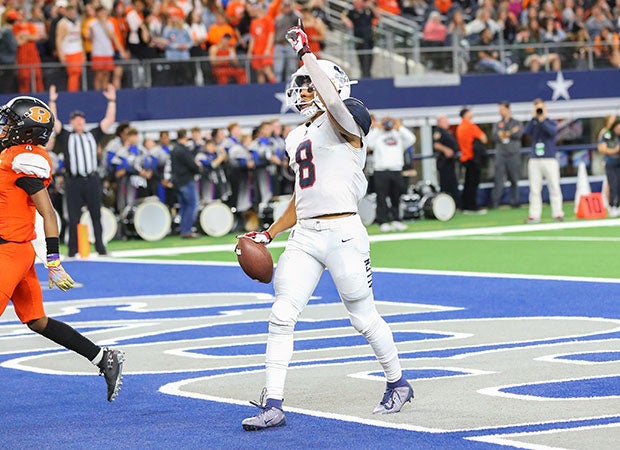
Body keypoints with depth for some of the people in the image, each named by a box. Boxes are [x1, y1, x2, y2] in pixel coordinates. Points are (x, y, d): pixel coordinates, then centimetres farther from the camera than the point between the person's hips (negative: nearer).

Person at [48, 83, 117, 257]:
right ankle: (73, 250, 4)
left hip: (92, 180, 2)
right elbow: (54, 121, 2)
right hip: (74, 182, -2)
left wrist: (112, 101, 8)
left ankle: (100, 247, 9)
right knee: (74, 218, 0)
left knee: (96, 215, 4)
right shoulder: (66, 137, 11)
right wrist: (52, 102, -2)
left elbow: (109, 119, 14)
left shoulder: (93, 135, 16)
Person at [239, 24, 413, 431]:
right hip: (304, 236, 7)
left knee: (364, 318, 5)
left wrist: (306, 53, -20)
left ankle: (398, 384, 27)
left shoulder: (346, 123, -4)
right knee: (281, 316, -5)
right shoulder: (297, 138, 20)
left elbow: (331, 99, -30)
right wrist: (269, 234, 17)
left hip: (342, 234, -7)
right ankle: (273, 405, -3)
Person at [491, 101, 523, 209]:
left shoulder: (517, 123, 11)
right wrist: (511, 132, -6)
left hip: (514, 155, -1)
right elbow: (495, 136, -1)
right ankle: (494, 202, -11)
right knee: (499, 180, -8)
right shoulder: (497, 125, 17)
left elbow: (519, 134, -9)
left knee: (514, 180, 1)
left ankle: (514, 201, 8)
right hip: (501, 155, 1)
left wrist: (504, 134, -3)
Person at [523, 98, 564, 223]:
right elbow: (526, 132, -9)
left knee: (554, 187, -2)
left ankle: (557, 213, 3)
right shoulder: (533, 123, 11)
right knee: (534, 189, 0)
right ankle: (534, 215, 2)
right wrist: (534, 118, -10)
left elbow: (552, 131, -15)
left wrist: (542, 120, -15)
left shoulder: (551, 123, 7)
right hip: (534, 160, 2)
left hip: (550, 160, -2)